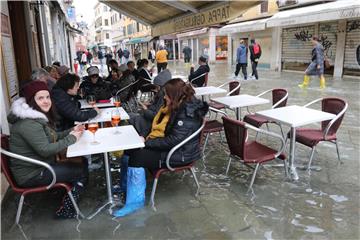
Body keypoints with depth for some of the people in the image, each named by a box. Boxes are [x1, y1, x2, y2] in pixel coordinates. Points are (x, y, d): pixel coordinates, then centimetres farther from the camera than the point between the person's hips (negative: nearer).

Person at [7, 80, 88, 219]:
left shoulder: (38, 116, 8)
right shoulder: (28, 123, -25)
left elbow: (52, 137, 14)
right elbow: (45, 149, -28)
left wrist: (71, 131, -1)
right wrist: (71, 138, -18)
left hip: (41, 165, 10)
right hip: (31, 174, -10)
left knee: (83, 164, 7)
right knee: (82, 171, -9)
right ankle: (65, 210, 6)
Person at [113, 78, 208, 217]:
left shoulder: (187, 113, -23)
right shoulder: (174, 107, 6)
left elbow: (173, 141, -27)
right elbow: (158, 125, 17)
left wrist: (147, 142, -20)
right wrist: (145, 136, 0)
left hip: (181, 154, -9)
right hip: (167, 145, 9)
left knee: (137, 156, -20)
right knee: (129, 149, -3)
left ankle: (135, 200, -6)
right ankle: (126, 186, 12)